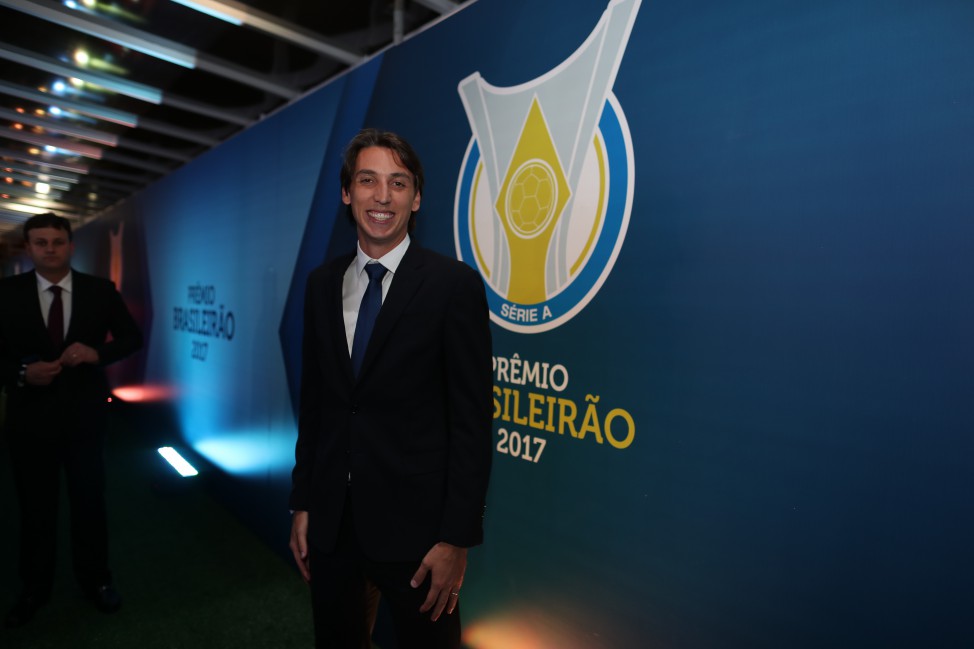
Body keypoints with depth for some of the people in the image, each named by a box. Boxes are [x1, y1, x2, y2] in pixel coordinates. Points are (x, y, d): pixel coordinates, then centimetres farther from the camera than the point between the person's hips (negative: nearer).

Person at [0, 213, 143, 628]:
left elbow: (132, 337, 1)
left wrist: (98, 353, -17)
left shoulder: (100, 290, -2)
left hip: (84, 414, 0)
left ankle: (96, 580, 31)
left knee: (90, 500, 12)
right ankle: (34, 589, 32)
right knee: (35, 506, 14)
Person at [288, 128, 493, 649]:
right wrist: (302, 503, 9)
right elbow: (313, 401, 10)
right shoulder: (322, 284, 5)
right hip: (331, 524, 5)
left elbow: (472, 420, -11)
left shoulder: (455, 284, -11)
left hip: (415, 527, -4)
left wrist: (457, 537, -12)